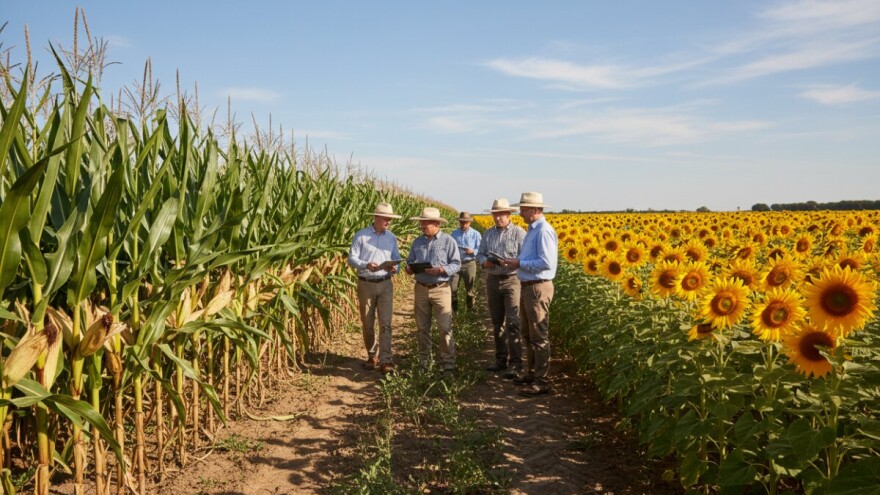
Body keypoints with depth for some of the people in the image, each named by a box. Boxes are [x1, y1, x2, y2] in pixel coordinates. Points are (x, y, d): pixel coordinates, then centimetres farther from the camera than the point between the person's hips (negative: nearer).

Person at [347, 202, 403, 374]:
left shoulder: (391, 238, 7)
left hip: (385, 284, 2)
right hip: (366, 284, -2)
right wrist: (366, 265, -25)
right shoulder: (361, 235, -4)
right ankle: (372, 356, 25)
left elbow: (396, 259, 13)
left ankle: (385, 360, -9)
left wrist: (394, 268, -10)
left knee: (385, 323, -8)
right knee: (367, 324, 8)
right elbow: (352, 258, -7)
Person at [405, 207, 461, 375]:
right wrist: (410, 268, -7)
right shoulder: (417, 241, 10)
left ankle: (448, 365, 2)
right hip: (421, 288, 4)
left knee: (445, 329, -5)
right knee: (422, 328, 10)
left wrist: (440, 270, -21)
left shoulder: (448, 241, -3)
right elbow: (410, 262, 16)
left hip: (441, 289, -4)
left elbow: (457, 265, -5)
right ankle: (423, 363, 20)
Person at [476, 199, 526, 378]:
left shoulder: (519, 233, -5)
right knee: (497, 323, 12)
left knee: (512, 323, -10)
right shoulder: (487, 234, 11)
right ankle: (501, 359, 22)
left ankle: (515, 363, -5)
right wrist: (484, 262, -9)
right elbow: (480, 254, 12)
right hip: (493, 281, 5)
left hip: (512, 280, -5)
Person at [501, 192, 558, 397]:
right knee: (527, 334, 19)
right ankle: (532, 372, 31)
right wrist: (516, 263, 5)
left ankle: (541, 382, 4)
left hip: (538, 288, -10)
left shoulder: (544, 231, -18)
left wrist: (520, 264, -17)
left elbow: (546, 263, -25)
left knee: (539, 336, -4)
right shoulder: (532, 230, 14)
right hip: (527, 286, 10)